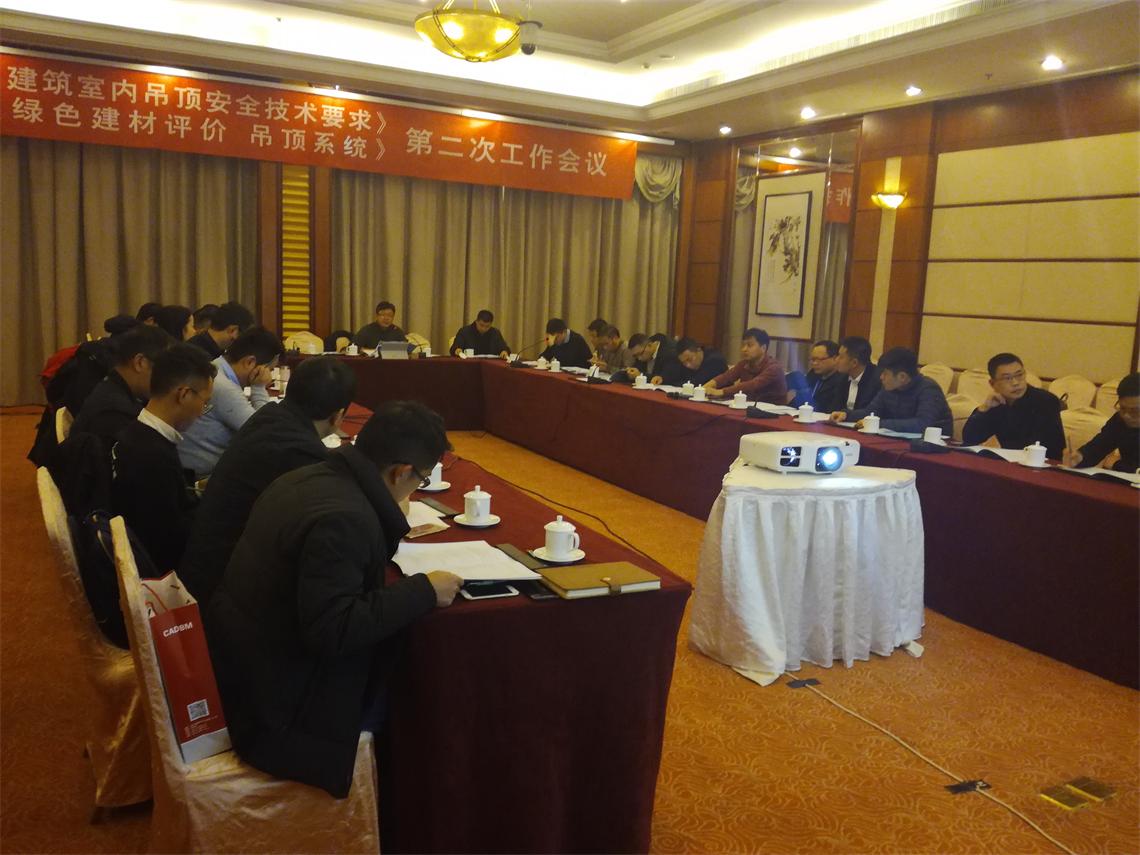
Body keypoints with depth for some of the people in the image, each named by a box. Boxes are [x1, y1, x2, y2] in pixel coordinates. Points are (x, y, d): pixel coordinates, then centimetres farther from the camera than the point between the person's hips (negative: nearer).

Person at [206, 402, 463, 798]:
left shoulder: (309, 477, 1)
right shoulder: (344, 518, -28)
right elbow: (331, 631, -29)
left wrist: (385, 533, 18)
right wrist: (423, 591, -22)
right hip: (274, 692, -9)